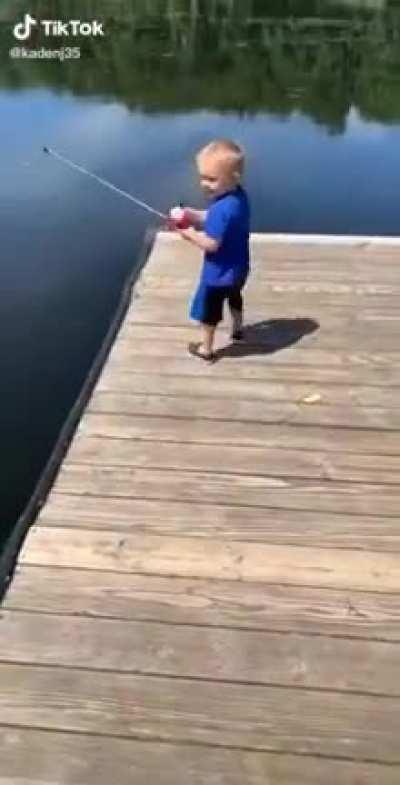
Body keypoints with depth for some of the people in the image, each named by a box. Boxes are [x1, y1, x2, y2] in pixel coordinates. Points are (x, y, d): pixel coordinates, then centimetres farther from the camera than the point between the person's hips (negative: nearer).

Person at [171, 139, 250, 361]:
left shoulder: (221, 209, -34)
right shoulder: (239, 196, -5)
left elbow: (211, 244, -33)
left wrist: (190, 234, -18)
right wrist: (193, 215, -6)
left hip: (219, 273, -9)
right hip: (238, 268, 9)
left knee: (208, 310, 13)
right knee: (234, 297, 34)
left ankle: (206, 349, 30)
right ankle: (238, 329, 57)